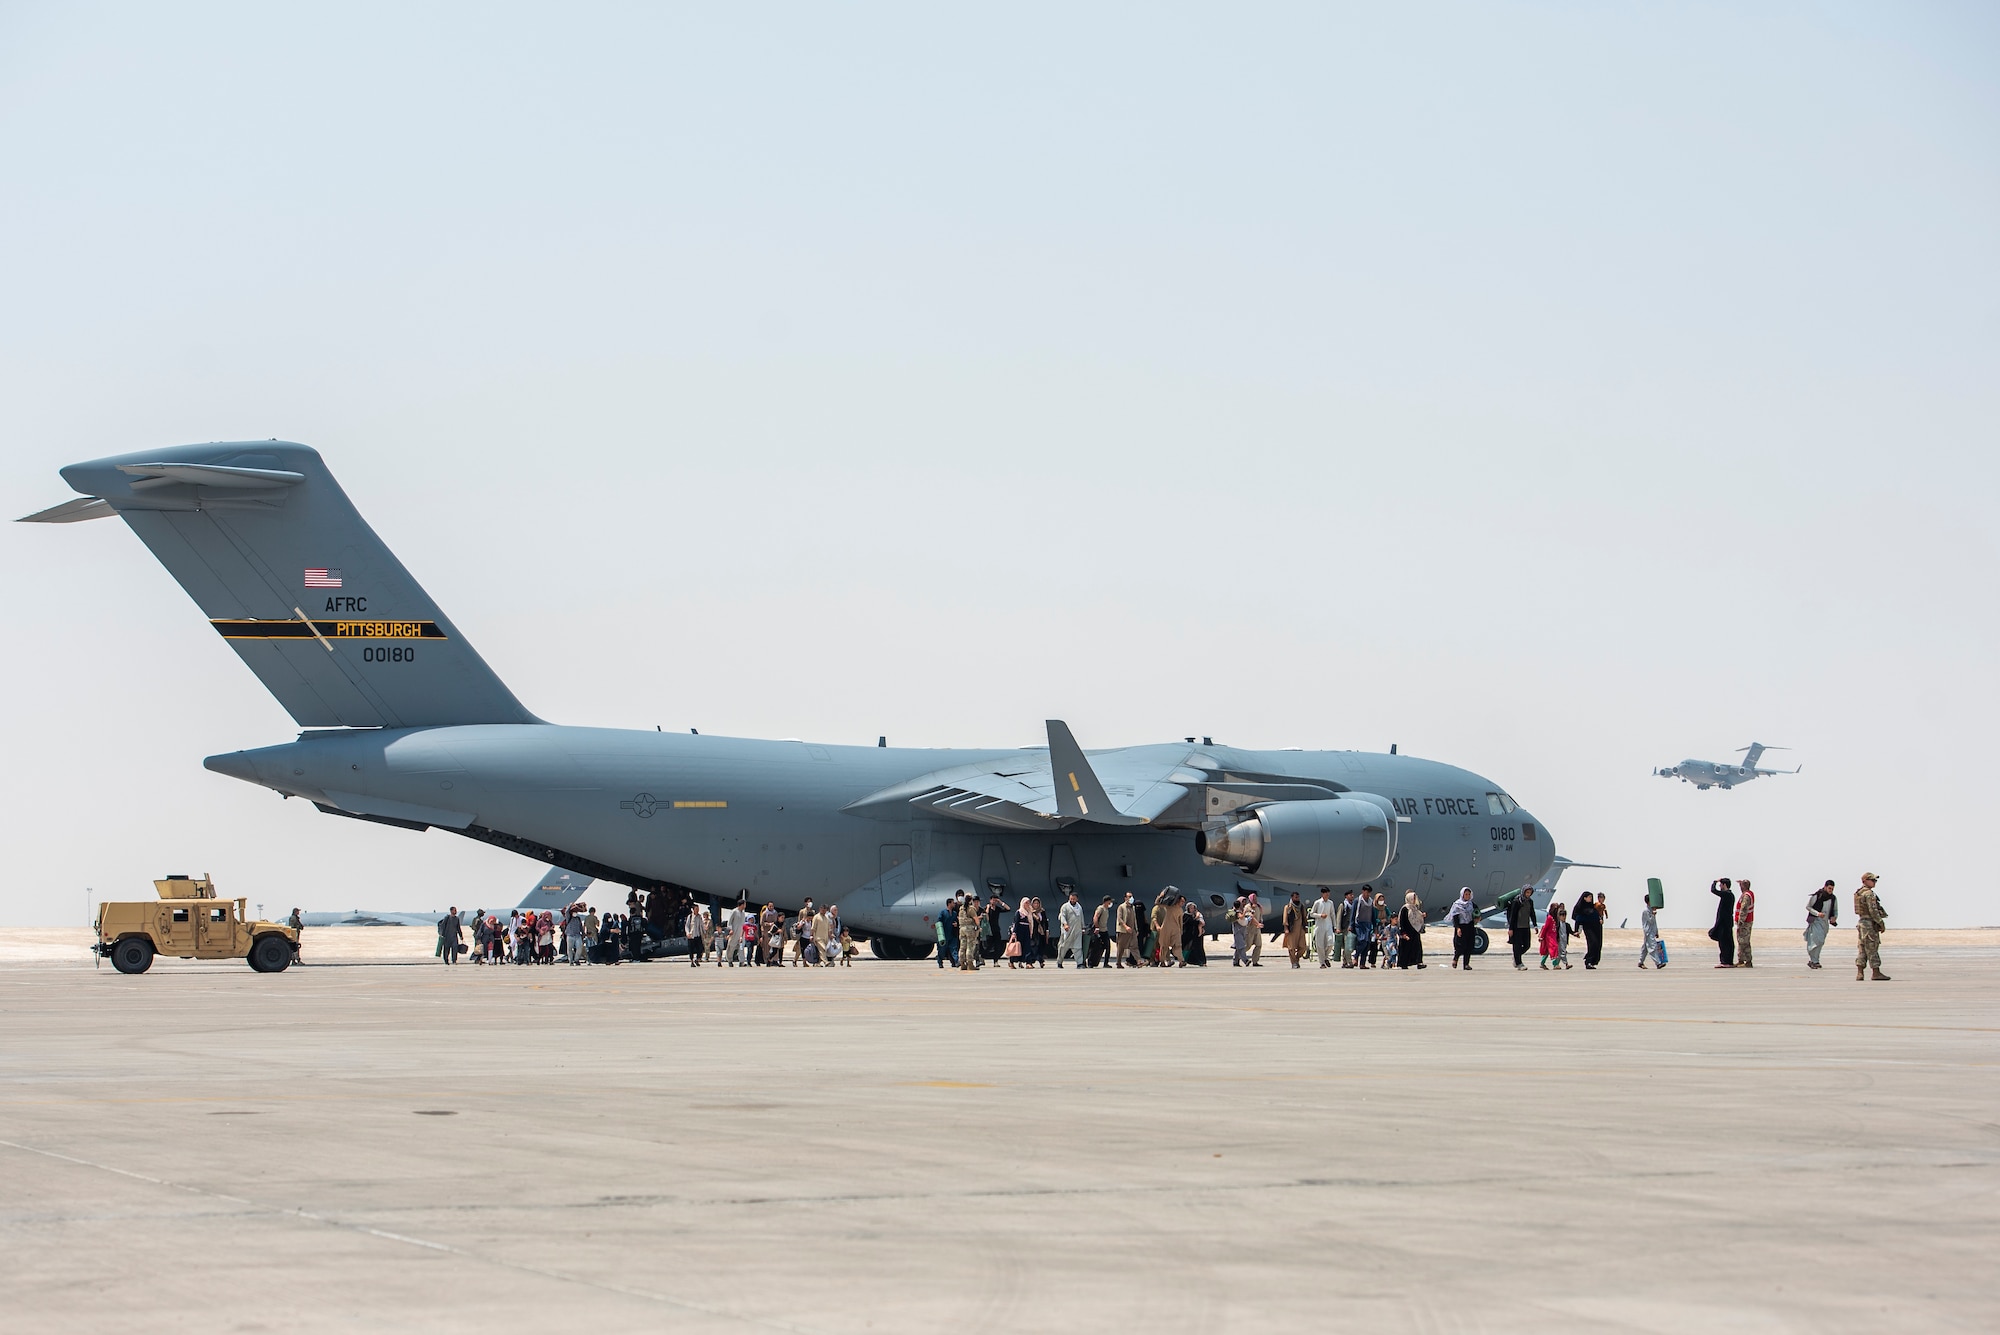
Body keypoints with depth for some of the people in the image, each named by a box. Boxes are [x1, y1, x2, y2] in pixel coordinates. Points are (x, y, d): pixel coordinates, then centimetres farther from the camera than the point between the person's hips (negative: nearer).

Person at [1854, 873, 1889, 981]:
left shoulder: (1858, 893, 15)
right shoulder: (1869, 894, -15)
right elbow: (1873, 910, -20)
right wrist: (1881, 923, -14)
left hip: (1861, 922, 9)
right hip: (1870, 923, -9)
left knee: (1863, 950, 8)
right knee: (1872, 949, -4)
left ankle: (1859, 973, 4)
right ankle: (1876, 973, -1)